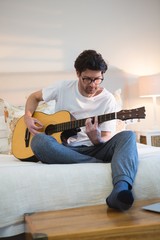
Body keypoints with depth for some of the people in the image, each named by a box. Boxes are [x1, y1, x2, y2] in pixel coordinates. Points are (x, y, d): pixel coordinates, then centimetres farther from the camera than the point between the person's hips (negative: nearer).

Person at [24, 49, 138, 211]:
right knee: (40, 141, -34)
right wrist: (28, 117, -1)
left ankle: (121, 189, -57)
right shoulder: (63, 88, 3)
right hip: (62, 149, 1)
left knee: (128, 136, -27)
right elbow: (34, 97, 20)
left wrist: (96, 139, -29)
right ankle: (105, 165, -31)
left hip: (92, 149, 0)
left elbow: (106, 138, -4)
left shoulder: (107, 99, -1)